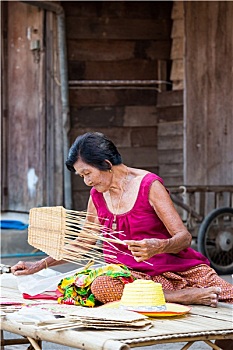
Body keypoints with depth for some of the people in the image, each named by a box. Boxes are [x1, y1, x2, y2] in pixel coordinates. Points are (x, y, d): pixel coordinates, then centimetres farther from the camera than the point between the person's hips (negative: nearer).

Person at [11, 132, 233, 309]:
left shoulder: (148, 185, -6)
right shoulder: (97, 195, 12)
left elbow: (184, 237, -11)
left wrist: (158, 247, -32)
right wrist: (40, 265, 21)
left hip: (174, 269, -6)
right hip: (133, 274, 6)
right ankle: (189, 296, -29)